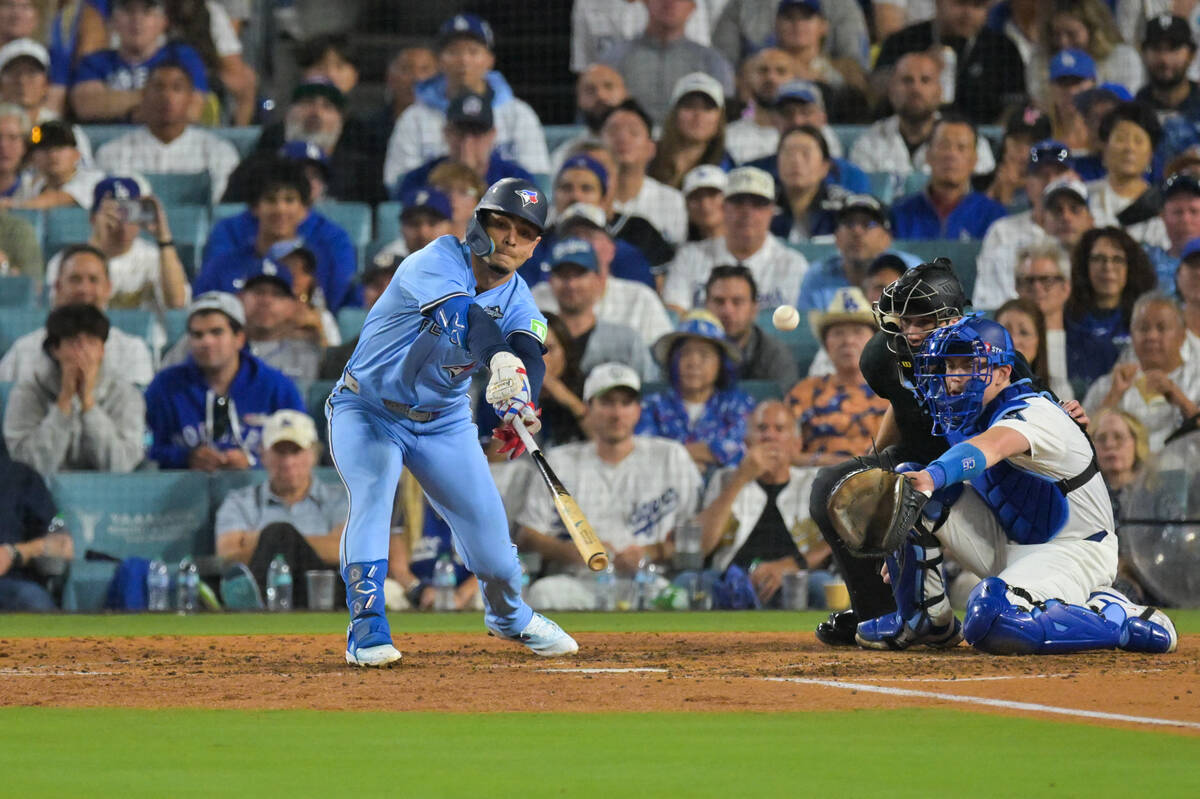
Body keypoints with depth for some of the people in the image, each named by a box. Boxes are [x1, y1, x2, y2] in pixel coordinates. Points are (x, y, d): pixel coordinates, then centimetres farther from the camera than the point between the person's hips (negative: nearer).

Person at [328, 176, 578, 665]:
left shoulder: (518, 300, -6)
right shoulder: (437, 262, -23)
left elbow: (529, 356, -26)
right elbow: (462, 316, -45)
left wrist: (519, 406, -50)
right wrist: (501, 360, -65)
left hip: (445, 421, 5)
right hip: (367, 410, -5)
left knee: (485, 518, 3)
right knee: (372, 496, -28)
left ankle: (509, 614, 32)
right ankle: (366, 627, -25)